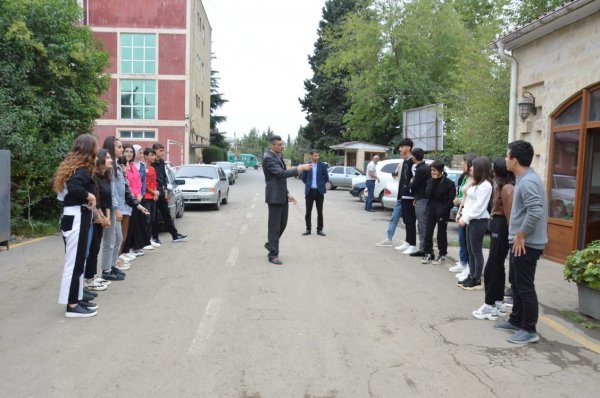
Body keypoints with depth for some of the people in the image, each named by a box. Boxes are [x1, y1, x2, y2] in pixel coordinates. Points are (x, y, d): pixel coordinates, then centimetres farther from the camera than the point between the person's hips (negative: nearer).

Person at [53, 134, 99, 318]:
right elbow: (73, 187, -34)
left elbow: (67, 188, 15)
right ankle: (72, 305, 3)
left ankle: (76, 298, 23)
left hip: (74, 217, 10)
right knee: (75, 262, -3)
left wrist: (89, 198, 5)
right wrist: (90, 195, -18)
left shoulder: (73, 165, 14)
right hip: (77, 218, -10)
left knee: (77, 261, 15)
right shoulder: (82, 169, -15)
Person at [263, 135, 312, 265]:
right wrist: (300, 168, -28)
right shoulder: (268, 158, -16)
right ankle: (273, 255, 5)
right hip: (274, 197, -9)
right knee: (274, 226, -3)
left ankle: (270, 244, 34)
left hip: (282, 196, 9)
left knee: (282, 223, 15)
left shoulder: (278, 157, 15)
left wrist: (287, 193, 16)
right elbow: (281, 173, -26)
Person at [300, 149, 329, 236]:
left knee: (320, 212, 4)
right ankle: (308, 229, 13)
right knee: (308, 212, 4)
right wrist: (308, 184, 9)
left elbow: (326, 178, 6)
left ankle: (319, 229, 11)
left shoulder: (322, 165, 1)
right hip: (309, 191, 0)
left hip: (319, 191, 0)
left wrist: (320, 184, 9)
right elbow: (303, 178, 8)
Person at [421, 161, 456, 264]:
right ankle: (428, 254, 17)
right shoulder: (430, 181, 7)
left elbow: (452, 200, -9)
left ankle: (442, 256, 16)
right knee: (428, 233, 4)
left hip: (442, 212, -5)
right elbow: (428, 194, -5)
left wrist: (444, 210, -14)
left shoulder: (449, 183, -8)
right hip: (431, 210, 5)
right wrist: (433, 182, -13)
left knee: (441, 234, 4)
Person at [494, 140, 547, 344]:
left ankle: (529, 330, 9)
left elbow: (536, 212, -31)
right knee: (516, 284, 19)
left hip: (526, 244, -10)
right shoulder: (526, 178, 12)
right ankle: (516, 321, 31)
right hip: (521, 242, 10)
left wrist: (520, 236, -20)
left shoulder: (527, 182, -21)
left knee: (525, 286, -1)